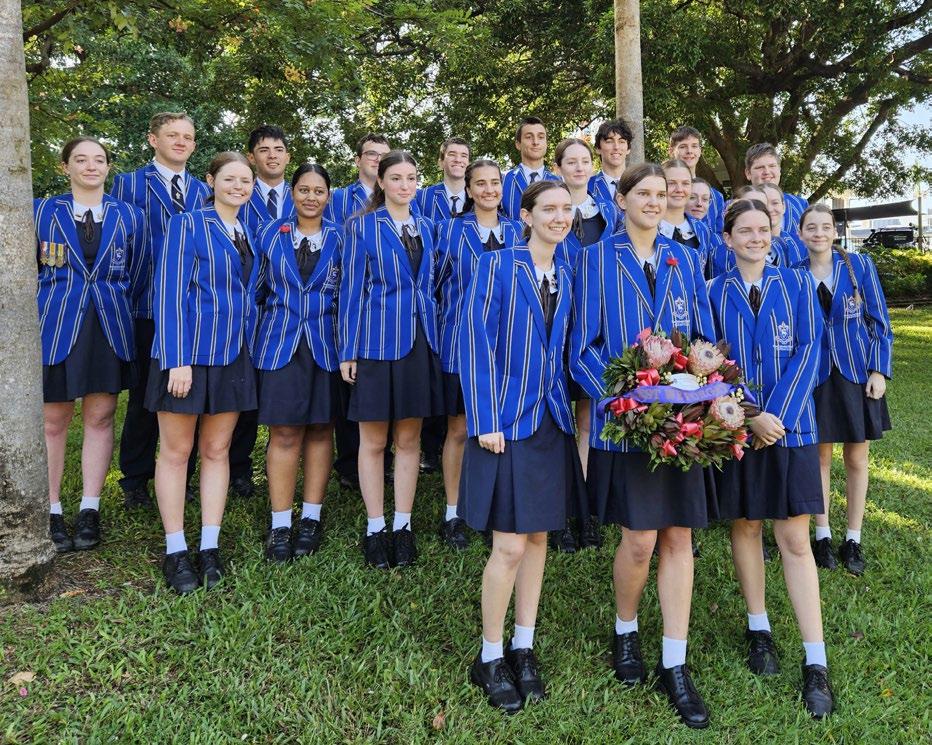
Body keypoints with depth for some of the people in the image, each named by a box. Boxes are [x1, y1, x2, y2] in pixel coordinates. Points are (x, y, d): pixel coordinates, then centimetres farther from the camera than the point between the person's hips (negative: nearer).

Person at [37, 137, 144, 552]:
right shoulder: (43, 212, 4)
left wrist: (113, 312, 10)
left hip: (109, 331, 1)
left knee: (100, 417, 4)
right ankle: (50, 513, 13)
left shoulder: (128, 216, 7)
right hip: (56, 327, -1)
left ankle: (89, 511, 13)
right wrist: (46, 311, 8)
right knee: (52, 422, 3)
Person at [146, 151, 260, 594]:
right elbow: (170, 293, -12)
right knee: (176, 451, 3)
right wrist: (177, 360, -18)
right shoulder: (188, 226, -5)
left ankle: (209, 548, 17)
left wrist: (249, 347, 9)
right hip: (187, 353, -6)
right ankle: (175, 553, 12)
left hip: (233, 357, 6)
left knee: (217, 450, 9)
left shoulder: (247, 236, 13)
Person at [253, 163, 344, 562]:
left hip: (325, 344, 0)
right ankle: (280, 524, 8)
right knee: (283, 434, -1)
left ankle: (311, 518, 18)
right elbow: (258, 288, 10)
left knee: (319, 430, 6)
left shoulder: (339, 238, 4)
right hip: (280, 343, 0)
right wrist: (261, 331, 5)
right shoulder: (271, 233, 6)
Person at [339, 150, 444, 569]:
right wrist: (348, 351, -6)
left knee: (409, 439, 8)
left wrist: (434, 335, 10)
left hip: (419, 343, 4)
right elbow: (351, 289, -2)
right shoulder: (362, 227, 0)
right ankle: (375, 529, 14)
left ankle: (403, 526, 18)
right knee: (373, 441, 3)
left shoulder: (426, 228, 12)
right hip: (377, 342, -4)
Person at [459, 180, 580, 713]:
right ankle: (490, 657, 14)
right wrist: (485, 422, -15)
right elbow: (476, 344, -10)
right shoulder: (497, 266, -6)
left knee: (539, 536, 11)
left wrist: (571, 408, 5)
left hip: (553, 422, 6)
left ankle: (524, 648, 25)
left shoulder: (567, 278, 11)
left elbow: (565, 351, 14)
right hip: (508, 422, -6)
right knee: (509, 545, -4)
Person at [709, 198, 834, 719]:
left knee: (795, 539, -2)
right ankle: (759, 629, 27)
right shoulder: (715, 292, 3)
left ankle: (816, 662, 4)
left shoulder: (797, 283, 3)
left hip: (790, 425, -1)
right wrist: (748, 417, -12)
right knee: (745, 525, 10)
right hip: (735, 426, 1)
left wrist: (775, 414, -14)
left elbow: (808, 350, -4)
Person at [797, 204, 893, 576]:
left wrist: (879, 370, -8)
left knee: (856, 458, 6)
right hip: (815, 375, 1)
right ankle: (822, 535, 20)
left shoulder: (859, 264, -1)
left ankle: (853, 540, 18)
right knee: (820, 456, 6)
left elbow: (879, 321, 0)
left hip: (857, 374, 0)